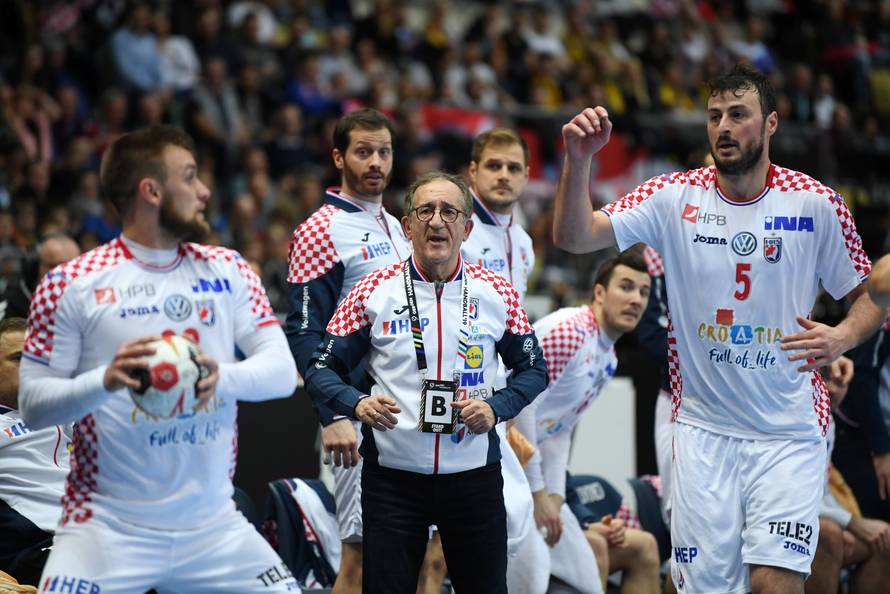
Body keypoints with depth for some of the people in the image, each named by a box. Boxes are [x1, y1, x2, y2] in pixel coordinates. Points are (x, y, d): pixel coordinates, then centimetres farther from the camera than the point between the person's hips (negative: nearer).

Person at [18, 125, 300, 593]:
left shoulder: (226, 270, 7)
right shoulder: (71, 285, -4)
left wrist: (222, 375, -20)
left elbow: (282, 371, 0)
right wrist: (106, 380, -24)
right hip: (108, 531, -4)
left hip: (213, 526, 4)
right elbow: (32, 404, -6)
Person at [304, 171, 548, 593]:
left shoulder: (497, 293, 2)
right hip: (392, 475, -1)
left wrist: (495, 408, -7)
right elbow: (322, 371, 1)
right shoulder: (373, 291, -1)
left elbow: (532, 370, 11)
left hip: (474, 475, 1)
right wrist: (357, 403, -19)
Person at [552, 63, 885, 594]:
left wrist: (844, 336, -13)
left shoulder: (816, 204, -2)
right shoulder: (676, 197, -1)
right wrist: (579, 161, -23)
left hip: (788, 435, -1)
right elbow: (574, 237, -7)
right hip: (704, 430, 1)